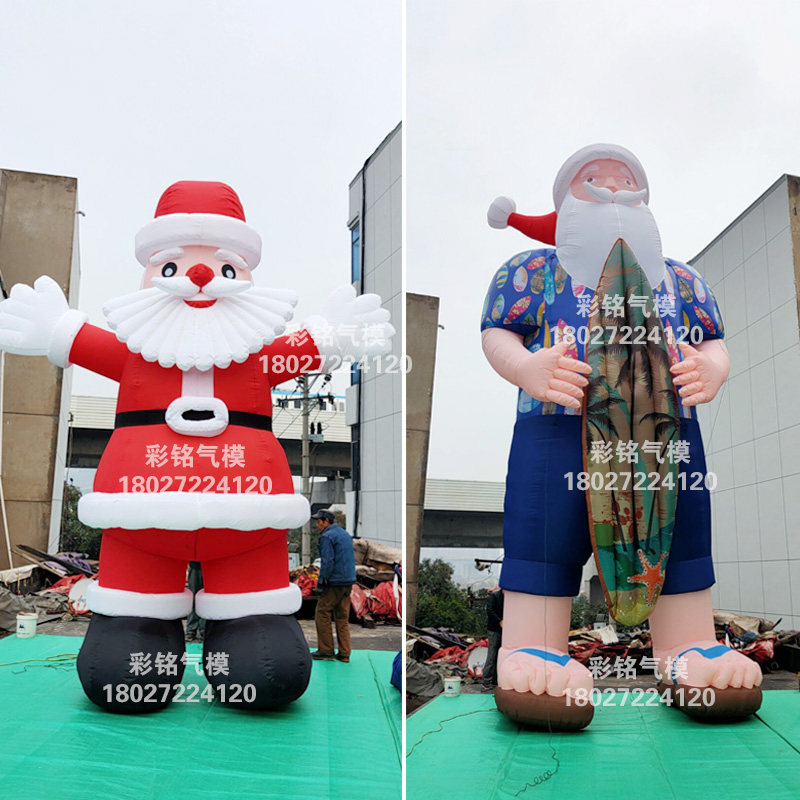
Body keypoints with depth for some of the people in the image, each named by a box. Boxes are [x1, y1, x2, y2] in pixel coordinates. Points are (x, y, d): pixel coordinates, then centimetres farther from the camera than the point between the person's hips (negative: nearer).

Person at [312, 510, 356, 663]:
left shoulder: (327, 536, -10)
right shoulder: (345, 534, 17)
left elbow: (327, 562, -18)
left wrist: (322, 581, -9)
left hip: (335, 583, -8)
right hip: (349, 581, 8)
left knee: (322, 613, 2)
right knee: (342, 617, 10)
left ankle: (326, 651, 4)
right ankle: (344, 653, 9)